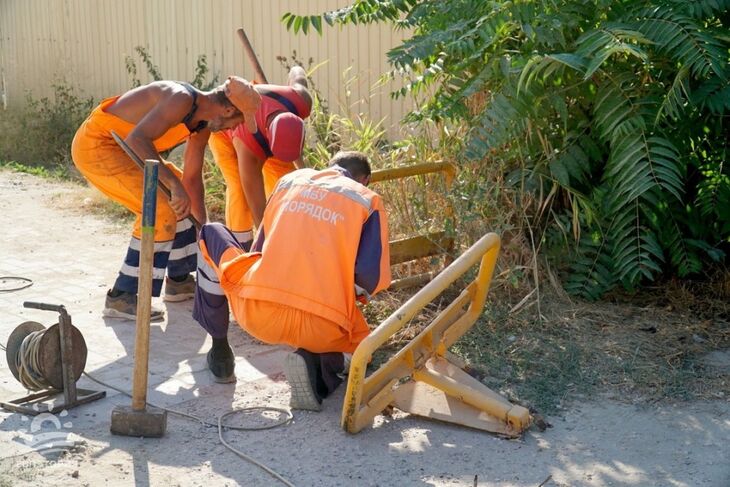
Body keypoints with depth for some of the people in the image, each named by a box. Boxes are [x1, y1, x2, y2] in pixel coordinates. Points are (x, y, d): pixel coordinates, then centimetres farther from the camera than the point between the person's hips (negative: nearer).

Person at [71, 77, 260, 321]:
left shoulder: (203, 124, 5)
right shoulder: (181, 99, -24)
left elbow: (192, 178, 13)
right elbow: (137, 139, -37)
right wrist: (175, 184, -39)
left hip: (119, 146, 10)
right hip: (95, 145, -10)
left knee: (179, 200, 17)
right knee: (160, 210, -20)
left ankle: (179, 281, 28)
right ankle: (121, 297, -13)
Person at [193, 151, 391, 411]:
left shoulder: (290, 179, 21)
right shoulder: (368, 201, 12)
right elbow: (372, 277, 0)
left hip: (257, 312, 2)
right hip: (320, 329, -1)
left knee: (212, 233, 28)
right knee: (357, 339, 35)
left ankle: (219, 349, 26)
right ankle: (315, 360, -1)